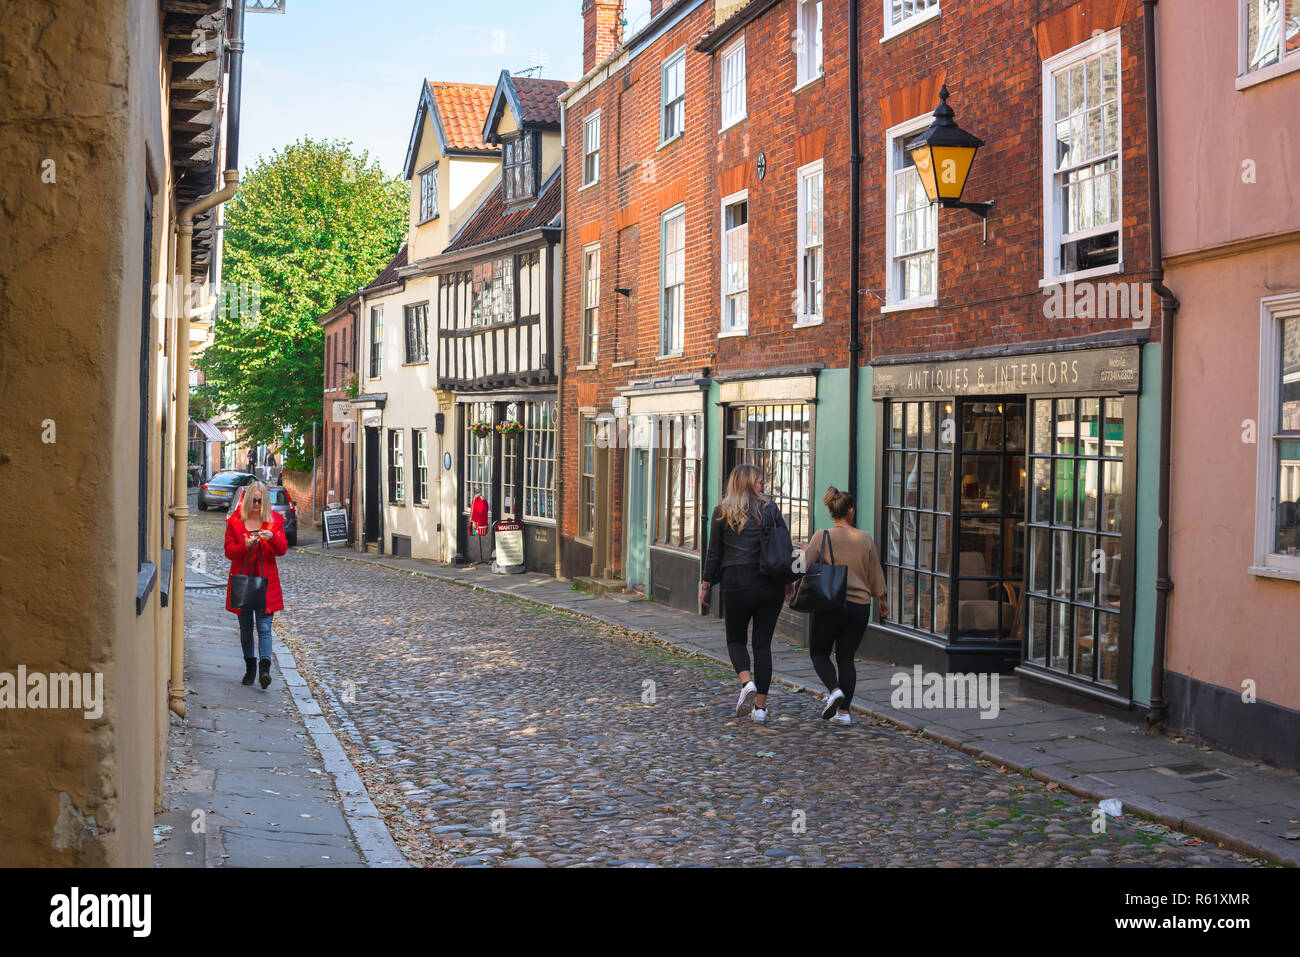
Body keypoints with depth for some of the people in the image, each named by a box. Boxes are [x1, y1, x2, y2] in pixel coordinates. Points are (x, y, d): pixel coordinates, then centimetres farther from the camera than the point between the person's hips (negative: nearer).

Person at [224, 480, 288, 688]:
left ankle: (264, 669, -19)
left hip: (266, 581, -2)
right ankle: (250, 667, 22)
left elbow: (282, 549, -2)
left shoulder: (274, 520, 3)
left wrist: (272, 538, -23)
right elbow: (229, 551, -1)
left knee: (264, 627, -11)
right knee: (245, 627, 10)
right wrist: (245, 546, -21)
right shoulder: (235, 521, 3)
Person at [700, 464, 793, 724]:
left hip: (737, 585, -1)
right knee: (763, 643, 6)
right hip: (771, 585, 1)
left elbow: (714, 552, 2)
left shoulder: (722, 512, 2)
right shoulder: (770, 508, 3)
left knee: (736, 639, 15)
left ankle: (747, 682, -12)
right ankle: (760, 706, 3)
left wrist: (706, 584, 10)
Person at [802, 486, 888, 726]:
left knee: (819, 652, 13)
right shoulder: (865, 539, 1)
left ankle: (834, 690, -12)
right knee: (846, 657, 11)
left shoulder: (822, 537, -8)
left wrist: (805, 551, 14)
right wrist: (882, 599, 24)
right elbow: (876, 574, 9)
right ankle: (844, 711, 4)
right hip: (860, 607, 3)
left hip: (830, 605, -3)